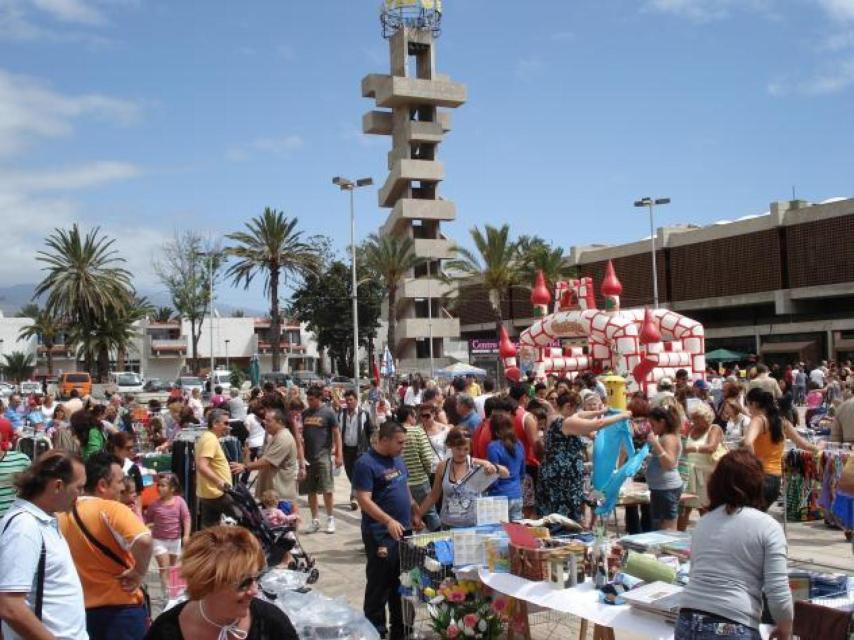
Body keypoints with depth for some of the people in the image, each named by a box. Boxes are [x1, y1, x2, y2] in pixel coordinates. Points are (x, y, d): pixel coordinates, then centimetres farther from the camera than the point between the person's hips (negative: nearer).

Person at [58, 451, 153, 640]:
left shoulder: (64, 515, 1)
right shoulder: (111, 510, -20)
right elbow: (144, 540, -36)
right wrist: (139, 573, -19)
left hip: (85, 608, 6)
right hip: (121, 607, -6)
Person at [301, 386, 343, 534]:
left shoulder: (328, 413, -4)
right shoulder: (305, 413, 9)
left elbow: (336, 434, -4)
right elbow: (301, 434, 15)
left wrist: (339, 454, -9)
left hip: (323, 455, -5)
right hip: (307, 456, 5)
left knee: (326, 489, -2)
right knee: (310, 490, 9)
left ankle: (330, 518, 13)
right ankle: (314, 520, 19)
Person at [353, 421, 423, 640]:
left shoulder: (397, 458, 10)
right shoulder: (366, 464, -16)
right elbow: (364, 500, -22)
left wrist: (414, 512, 17)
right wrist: (389, 521, -31)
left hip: (403, 531, 8)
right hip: (381, 535, -8)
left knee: (401, 582, 17)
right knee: (380, 585, 1)